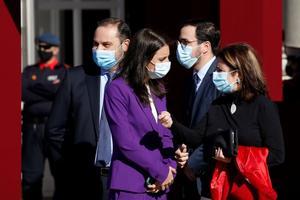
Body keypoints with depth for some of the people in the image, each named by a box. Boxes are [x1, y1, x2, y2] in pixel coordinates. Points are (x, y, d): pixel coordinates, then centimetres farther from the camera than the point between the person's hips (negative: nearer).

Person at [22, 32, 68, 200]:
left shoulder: (65, 71, 4)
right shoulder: (29, 71, 13)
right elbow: (23, 93, -5)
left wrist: (36, 88, -11)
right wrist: (48, 91, -10)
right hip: (32, 128, 3)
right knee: (30, 174, 5)